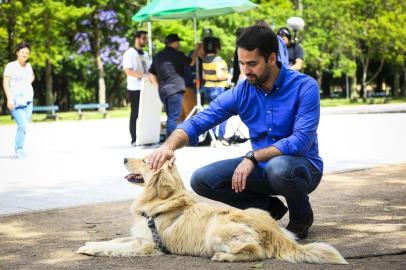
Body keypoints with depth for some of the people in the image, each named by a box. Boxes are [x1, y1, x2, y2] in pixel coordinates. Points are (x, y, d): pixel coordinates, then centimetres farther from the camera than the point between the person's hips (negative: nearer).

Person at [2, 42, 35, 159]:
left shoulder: (28, 66, 12)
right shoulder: (11, 66, -6)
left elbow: (32, 76, 34)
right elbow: (5, 83, -9)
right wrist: (9, 98, -18)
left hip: (28, 101, 6)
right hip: (16, 101, -6)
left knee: (24, 126, 4)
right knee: (22, 125, -16)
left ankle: (19, 150, 15)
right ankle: (19, 149, -4)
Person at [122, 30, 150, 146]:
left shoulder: (146, 54, 17)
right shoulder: (129, 53, -6)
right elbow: (128, 71, -17)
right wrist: (144, 75, -27)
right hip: (135, 89, -7)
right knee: (135, 115, -3)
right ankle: (134, 140, 3)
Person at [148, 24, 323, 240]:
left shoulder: (304, 87, -17)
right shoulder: (241, 93, -4)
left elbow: (302, 140, -26)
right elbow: (197, 122, -9)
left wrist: (253, 157, -30)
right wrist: (169, 145, -29)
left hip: (303, 166, -4)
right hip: (261, 167, 5)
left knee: (279, 167, -40)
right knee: (201, 180, -13)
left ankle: (301, 216, -5)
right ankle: (269, 207, 6)